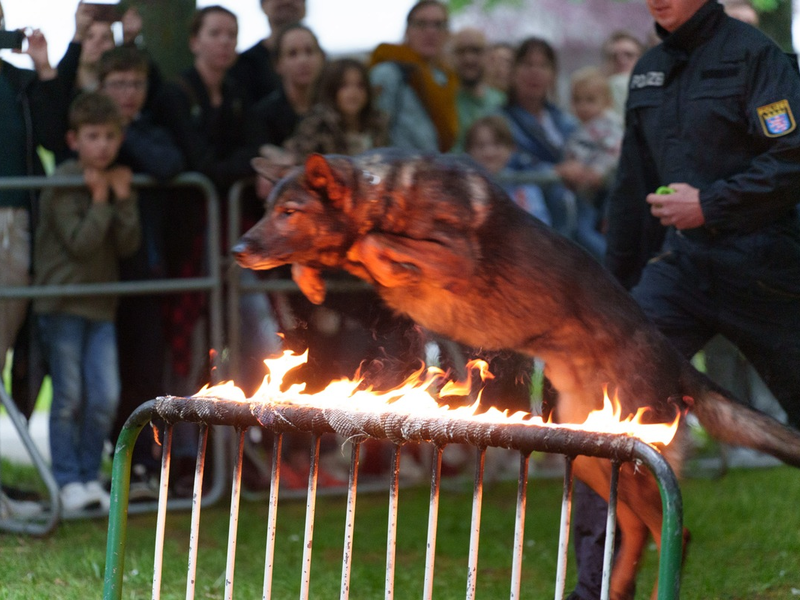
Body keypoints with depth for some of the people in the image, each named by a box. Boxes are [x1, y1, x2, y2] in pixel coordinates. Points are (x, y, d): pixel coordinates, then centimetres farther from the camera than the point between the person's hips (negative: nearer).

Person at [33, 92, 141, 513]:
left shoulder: (117, 180, 11)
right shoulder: (63, 183, -9)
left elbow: (128, 246, 3)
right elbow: (79, 242, -17)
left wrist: (124, 198, -7)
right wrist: (100, 199, -13)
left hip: (101, 304, 5)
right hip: (62, 304, -5)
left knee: (106, 397, -1)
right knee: (69, 397, -2)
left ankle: (89, 475, 11)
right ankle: (68, 480, 6)